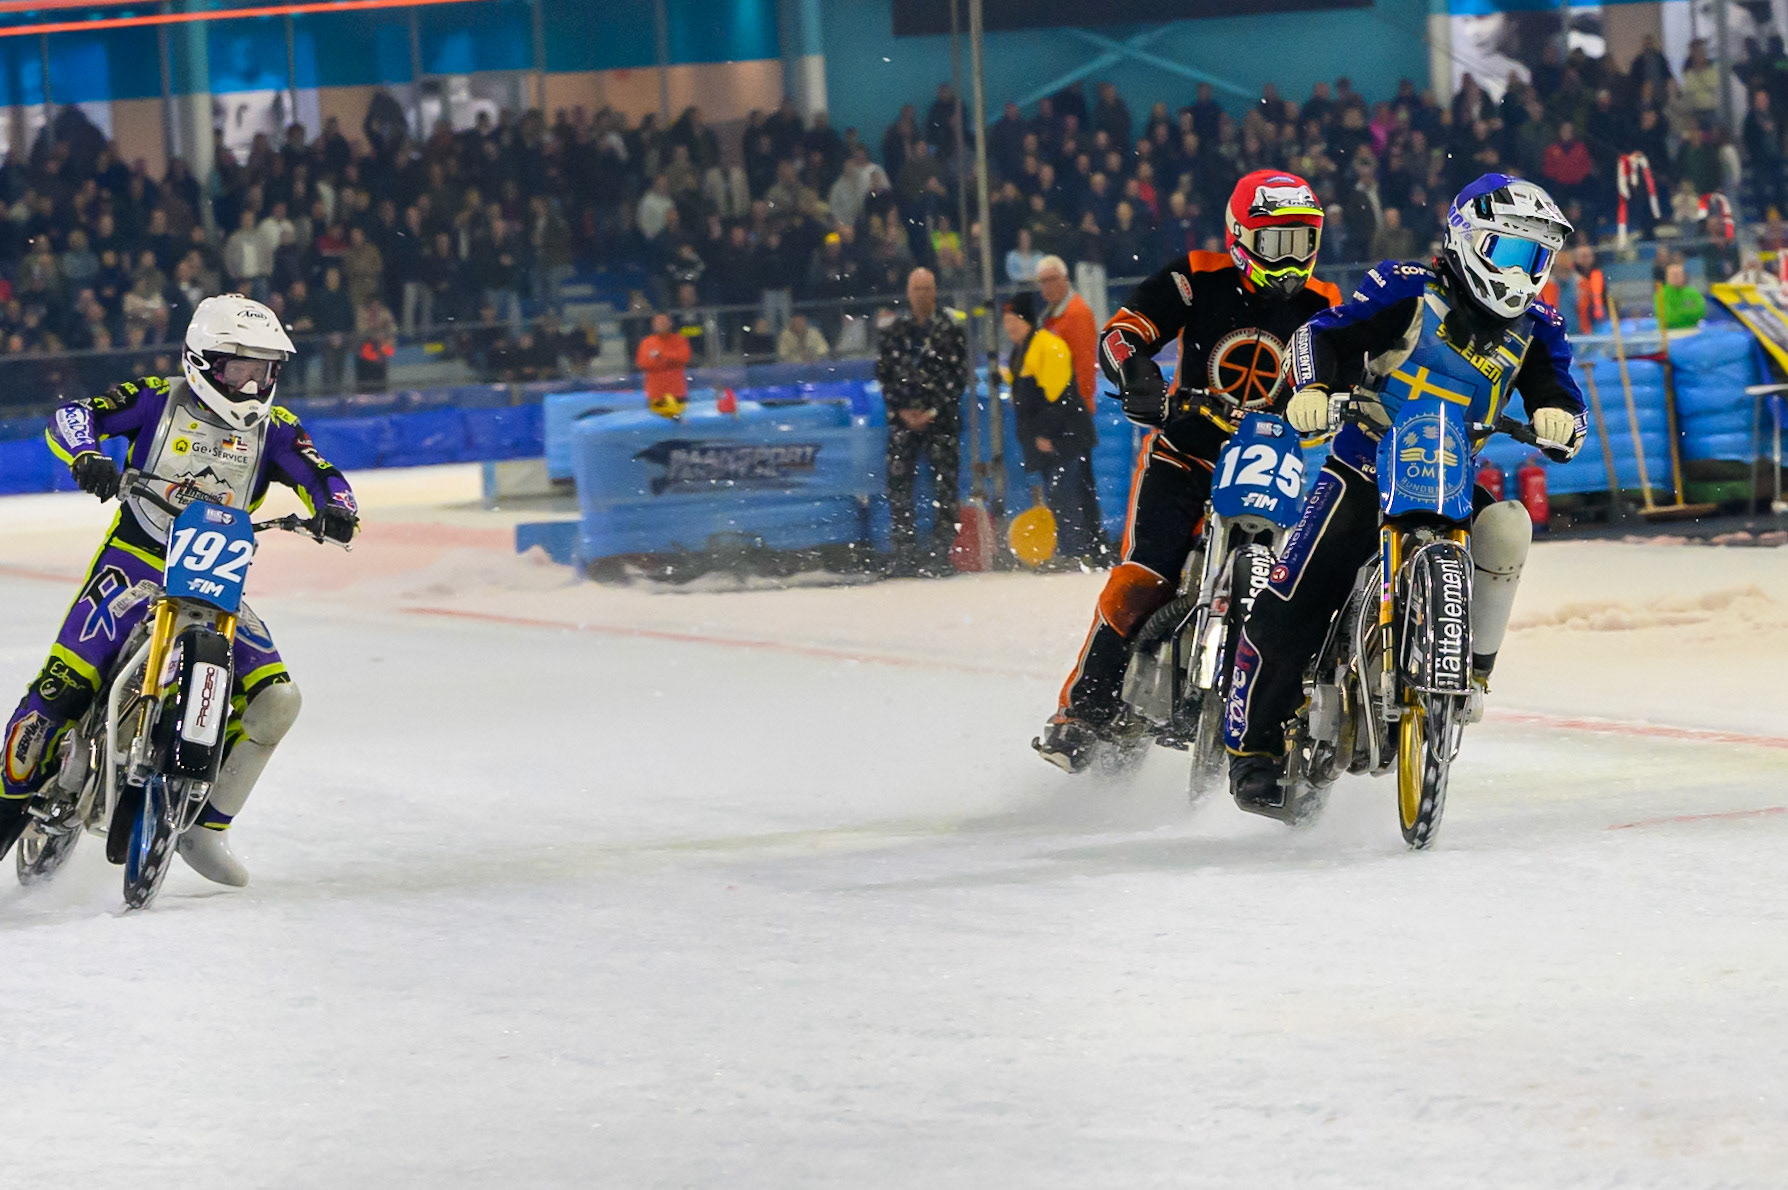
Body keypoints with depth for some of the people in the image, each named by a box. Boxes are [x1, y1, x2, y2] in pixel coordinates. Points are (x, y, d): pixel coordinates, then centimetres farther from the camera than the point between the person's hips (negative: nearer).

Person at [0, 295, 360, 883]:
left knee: (276, 701, -11)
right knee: (66, 682, -21)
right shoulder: (157, 399, -3)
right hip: (135, 561, -4)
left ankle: (205, 829, 0)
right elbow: (70, 416, -10)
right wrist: (86, 456, -32)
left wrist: (338, 509, -23)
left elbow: (321, 476, 0)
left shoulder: (272, 428, 7)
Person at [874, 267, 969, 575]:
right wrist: (901, 409, -3)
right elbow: (883, 374, 9)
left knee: (945, 483, -4)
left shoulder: (951, 330, 1)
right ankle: (905, 554, 1)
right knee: (899, 482, -2)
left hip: (941, 419, -2)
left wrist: (934, 411, -10)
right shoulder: (894, 331, 10)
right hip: (903, 417, 2)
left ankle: (946, 550, -1)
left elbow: (959, 376, -2)